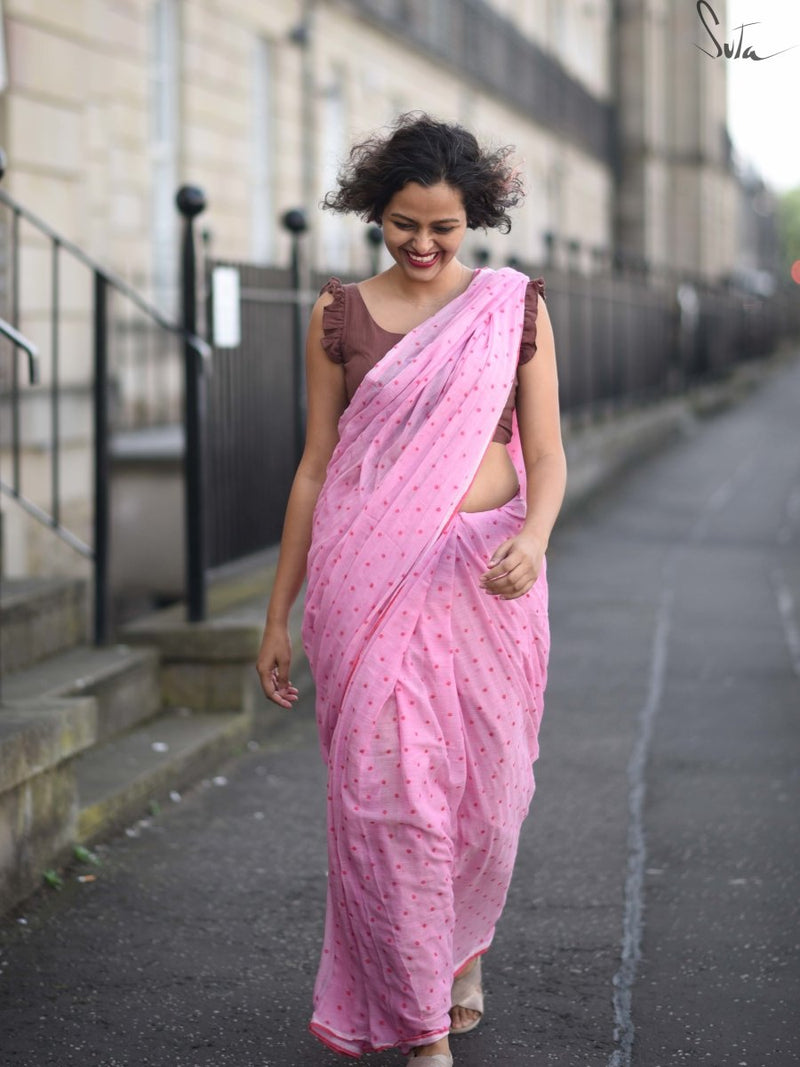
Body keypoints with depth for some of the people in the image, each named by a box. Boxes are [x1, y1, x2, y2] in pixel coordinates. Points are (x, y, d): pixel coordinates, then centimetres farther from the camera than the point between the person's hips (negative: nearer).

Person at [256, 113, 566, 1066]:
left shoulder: (515, 307, 4)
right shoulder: (340, 315, 5)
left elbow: (545, 455, 2)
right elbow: (316, 467, 7)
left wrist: (533, 538, -20)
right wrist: (277, 615, 7)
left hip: (486, 576, 1)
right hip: (371, 581, 0)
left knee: (485, 789, 7)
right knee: (388, 791, -6)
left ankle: (460, 951, 37)